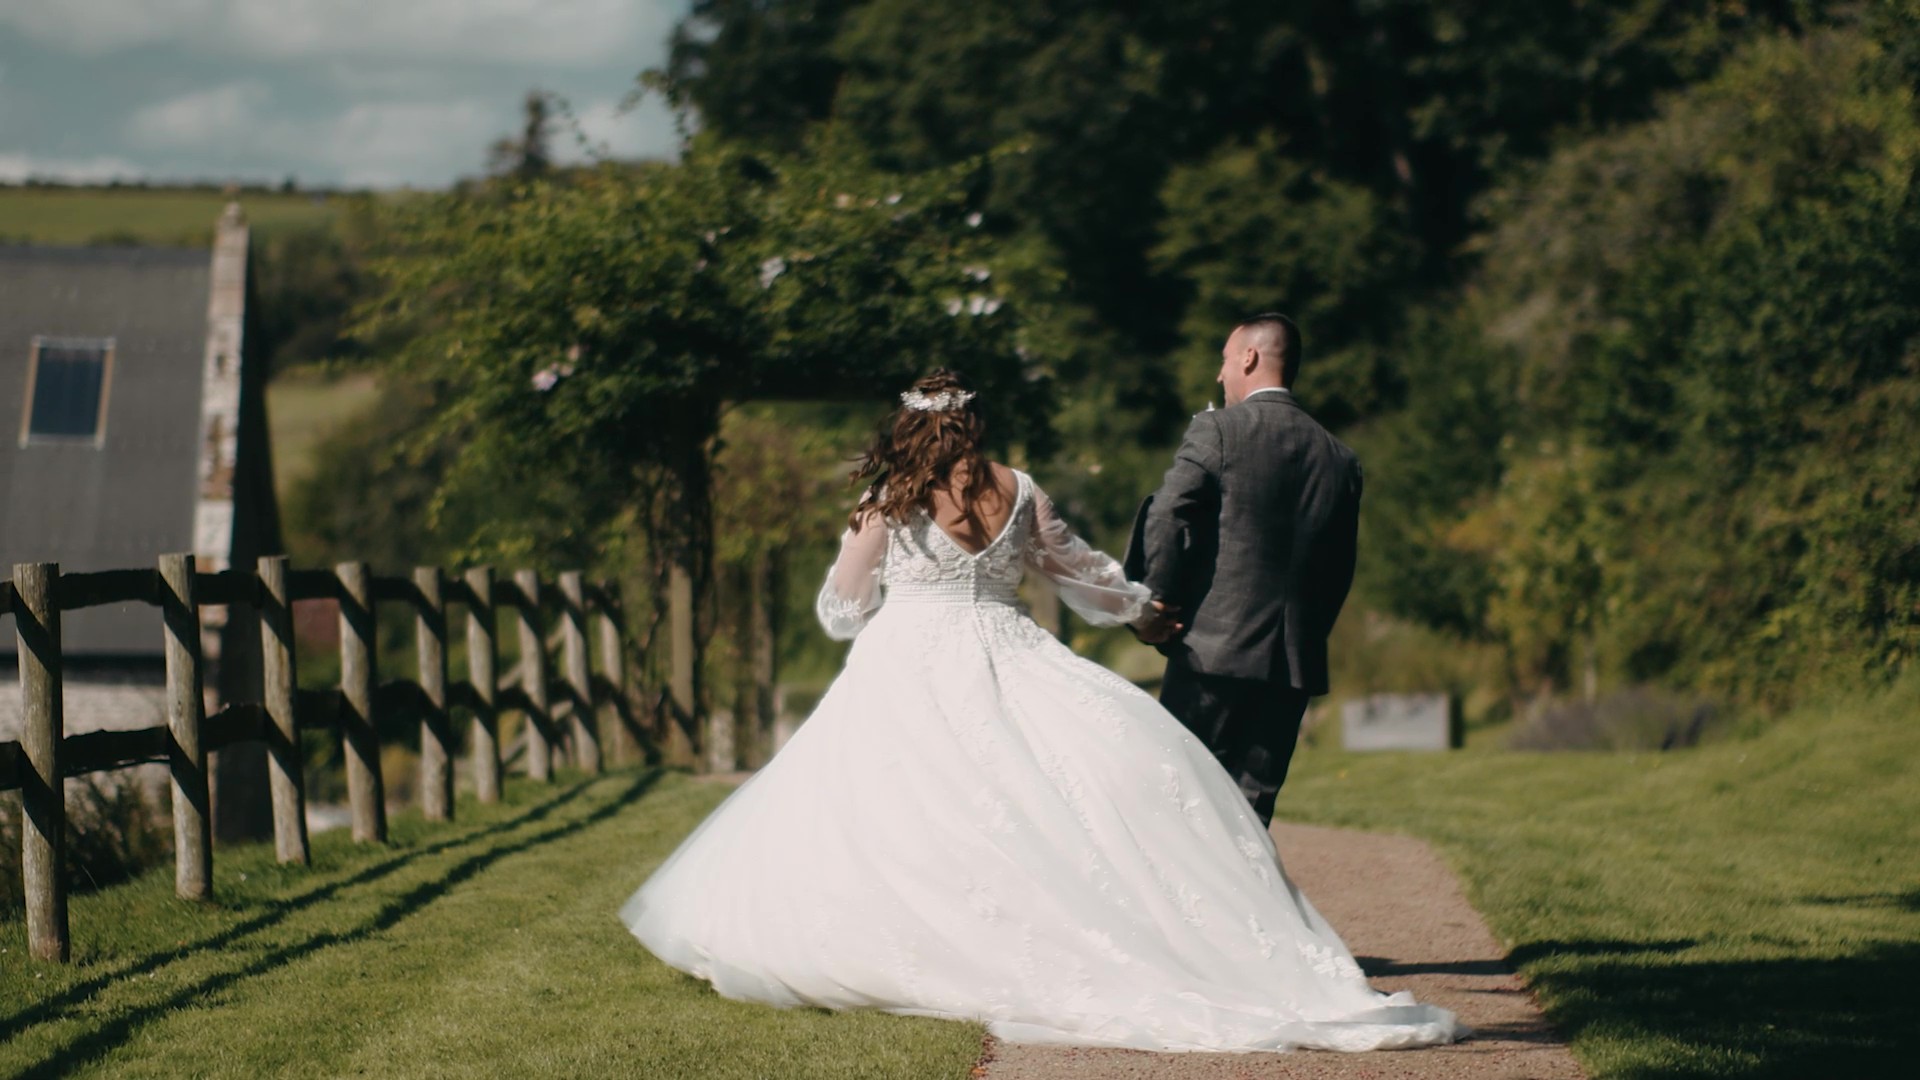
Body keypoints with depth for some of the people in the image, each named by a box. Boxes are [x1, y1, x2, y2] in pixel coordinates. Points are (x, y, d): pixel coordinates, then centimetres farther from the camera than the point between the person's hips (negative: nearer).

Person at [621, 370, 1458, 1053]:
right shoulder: (1018, 492, 8)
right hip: (1006, 666, 2)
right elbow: (1077, 569, 21)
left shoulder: (891, 503, 1)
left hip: (909, 671, -2)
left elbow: (841, 608, 10)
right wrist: (1139, 608, 38)